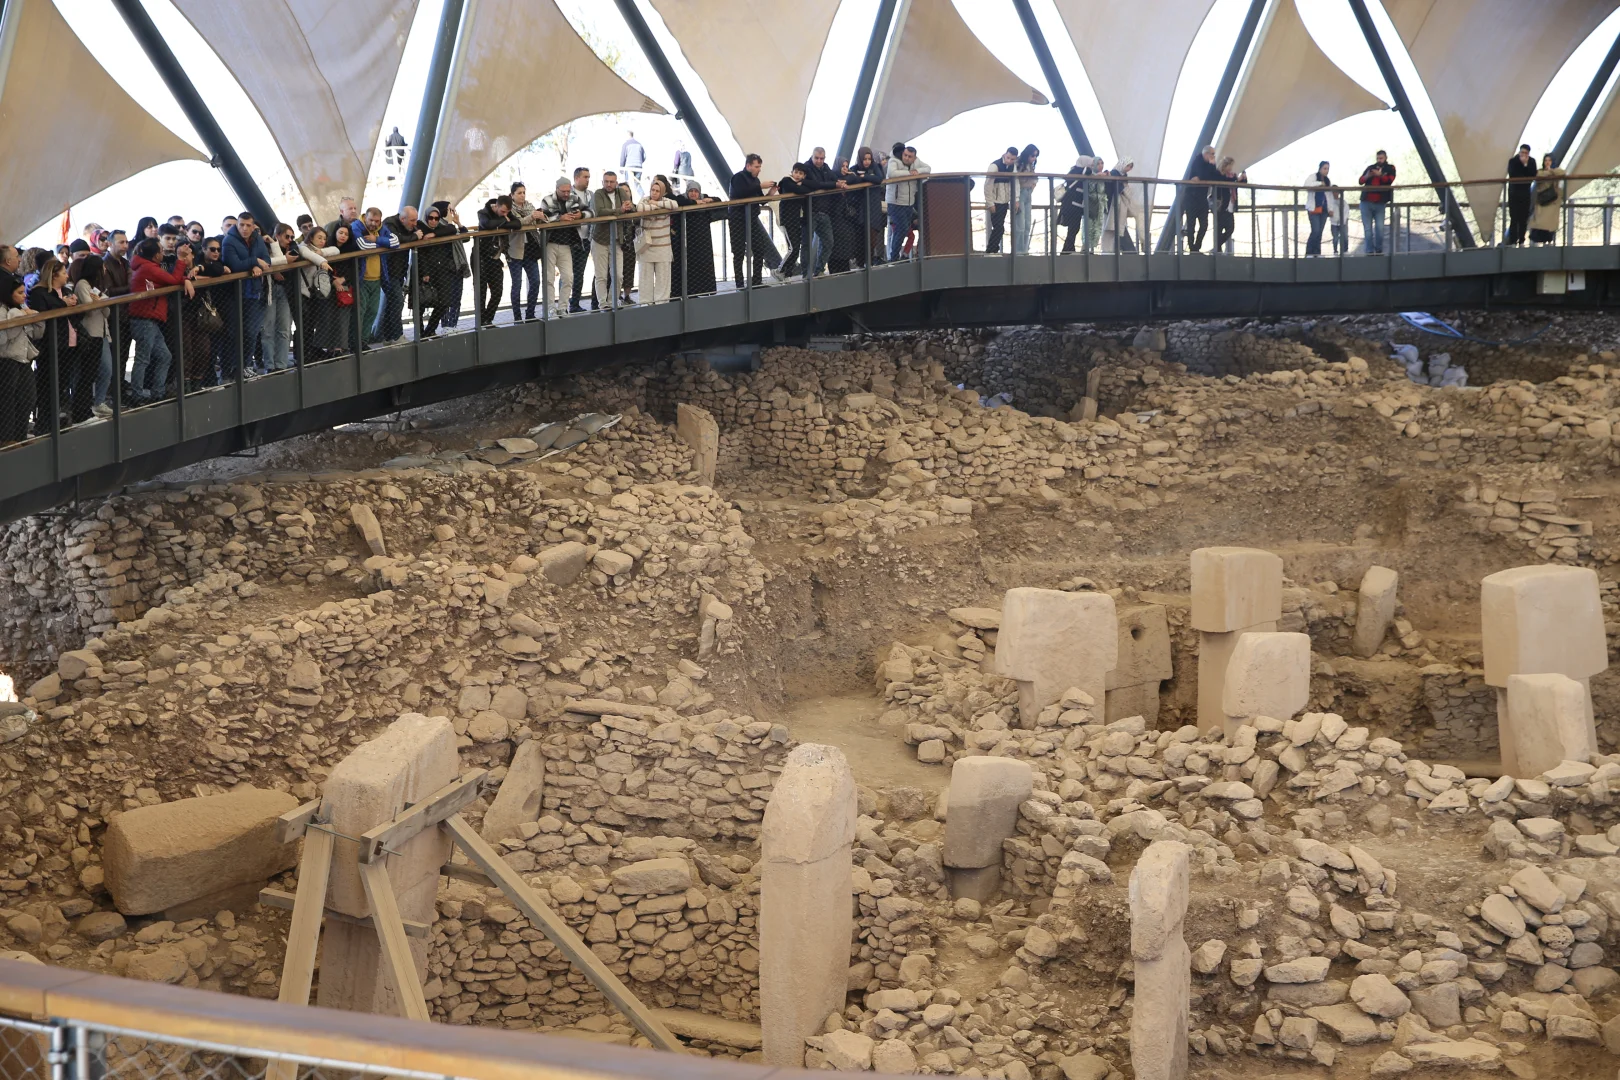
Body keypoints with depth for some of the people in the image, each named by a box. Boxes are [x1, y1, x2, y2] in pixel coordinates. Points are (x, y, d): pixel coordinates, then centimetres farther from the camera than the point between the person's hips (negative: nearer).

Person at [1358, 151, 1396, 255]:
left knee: (1379, 228, -8)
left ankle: (1379, 250, 1)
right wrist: (1367, 176, -17)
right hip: (1366, 202, 1)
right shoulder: (1370, 167, 12)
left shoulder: (1390, 168, 8)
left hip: (1380, 203, -1)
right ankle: (1369, 251, -1)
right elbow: (1360, 181, 5)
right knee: (1367, 229, -2)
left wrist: (1380, 175, -27)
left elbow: (1390, 180, -10)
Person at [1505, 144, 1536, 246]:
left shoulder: (1532, 161, 2)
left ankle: (1521, 241, 6)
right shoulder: (1513, 161, -5)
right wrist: (1525, 179, -17)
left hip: (1525, 192, 2)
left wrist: (1526, 164, -16)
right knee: (1514, 218, -7)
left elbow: (1533, 175, -10)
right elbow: (1512, 175, -18)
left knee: (1524, 218, 1)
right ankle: (1512, 242, -8)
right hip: (1514, 192, -2)